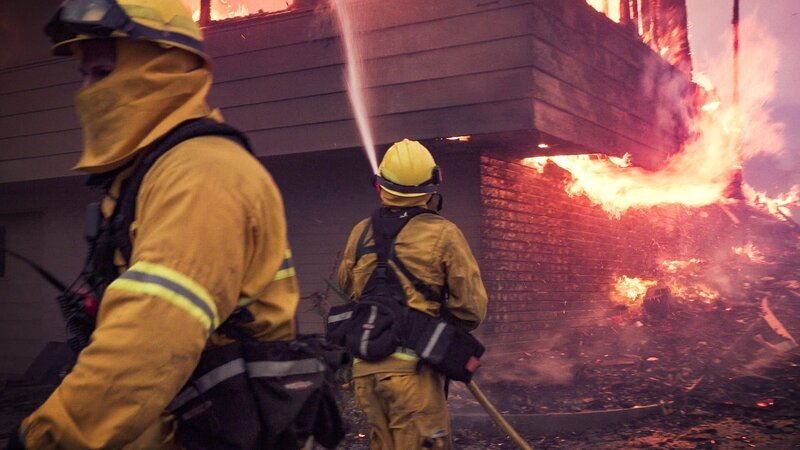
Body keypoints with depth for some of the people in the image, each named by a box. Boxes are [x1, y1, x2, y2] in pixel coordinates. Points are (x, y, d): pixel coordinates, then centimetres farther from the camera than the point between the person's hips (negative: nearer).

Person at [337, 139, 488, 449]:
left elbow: (346, 288, 21)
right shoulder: (443, 234, -6)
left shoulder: (361, 233, 7)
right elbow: (472, 308, -4)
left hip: (365, 366, 5)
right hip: (411, 366, -5)